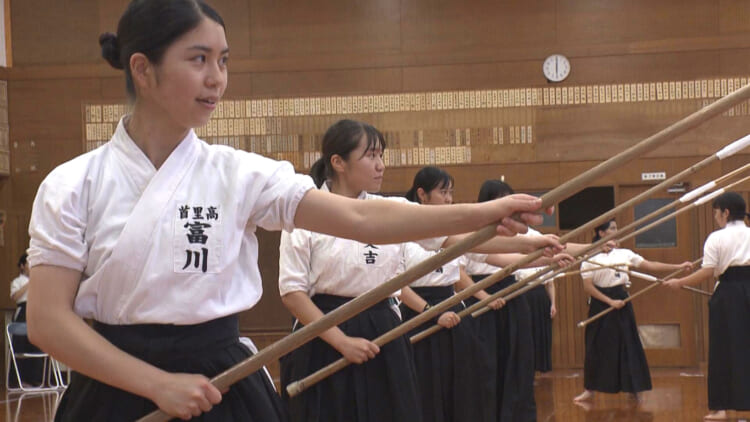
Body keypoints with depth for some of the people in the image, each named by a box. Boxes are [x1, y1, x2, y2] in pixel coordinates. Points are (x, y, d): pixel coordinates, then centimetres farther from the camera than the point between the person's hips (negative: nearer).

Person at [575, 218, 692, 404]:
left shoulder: (624, 254, 6)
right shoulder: (590, 257, -5)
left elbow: (650, 265, 5)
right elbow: (587, 286, -9)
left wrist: (678, 267, -2)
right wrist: (610, 301, -14)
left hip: (621, 301, 3)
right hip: (600, 304, -3)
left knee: (629, 344, 2)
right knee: (597, 347, 1)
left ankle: (633, 388, 12)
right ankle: (590, 390, 14)